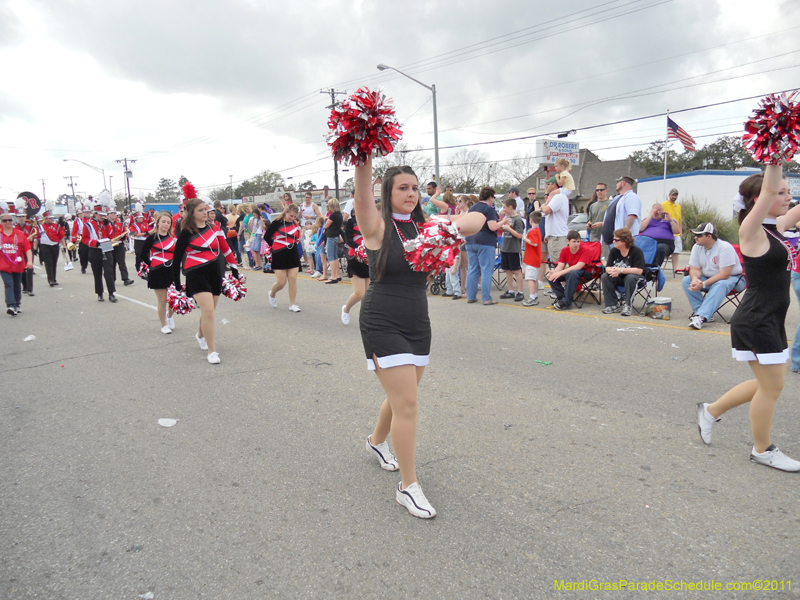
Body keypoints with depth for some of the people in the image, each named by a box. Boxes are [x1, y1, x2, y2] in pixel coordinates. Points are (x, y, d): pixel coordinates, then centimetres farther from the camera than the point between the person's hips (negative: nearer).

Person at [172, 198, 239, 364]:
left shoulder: (212, 227, 6)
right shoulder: (187, 232, -7)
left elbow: (224, 247, 15)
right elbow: (177, 257, -3)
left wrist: (234, 267, 16)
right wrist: (176, 282, -3)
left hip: (214, 271, 5)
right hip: (196, 274, -5)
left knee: (208, 310, 15)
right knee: (208, 310, -17)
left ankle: (200, 335, 47)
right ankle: (212, 351, -7)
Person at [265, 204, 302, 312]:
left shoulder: (295, 224, 5)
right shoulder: (277, 223, -10)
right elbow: (267, 236, -3)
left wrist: (299, 229, -1)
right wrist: (276, 246, 2)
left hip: (293, 254, 4)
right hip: (280, 255, -4)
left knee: (293, 280, 1)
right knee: (281, 282, -2)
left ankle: (292, 304, 9)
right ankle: (272, 294, 31)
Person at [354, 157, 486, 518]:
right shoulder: (377, 227, -7)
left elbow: (477, 218, -1)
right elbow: (363, 193, -26)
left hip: (418, 323, 6)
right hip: (382, 323, -6)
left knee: (403, 396, 19)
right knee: (406, 404, -9)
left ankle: (377, 441, 49)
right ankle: (408, 487, 7)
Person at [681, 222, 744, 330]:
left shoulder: (725, 248, -22)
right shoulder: (697, 247, -3)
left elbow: (724, 275, -27)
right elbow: (694, 269, -2)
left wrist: (703, 284, -34)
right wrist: (695, 279, -26)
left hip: (732, 278, -6)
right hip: (709, 278, 7)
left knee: (720, 285, -39)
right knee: (686, 280, -18)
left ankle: (702, 316, -49)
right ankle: (707, 313, -23)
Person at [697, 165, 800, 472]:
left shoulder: (775, 227, 9)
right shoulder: (751, 231, -15)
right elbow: (769, 189, -25)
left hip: (772, 320, 9)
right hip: (756, 322, -9)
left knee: (769, 384, 18)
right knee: (772, 387, 3)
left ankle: (711, 411, 32)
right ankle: (762, 450, 22)